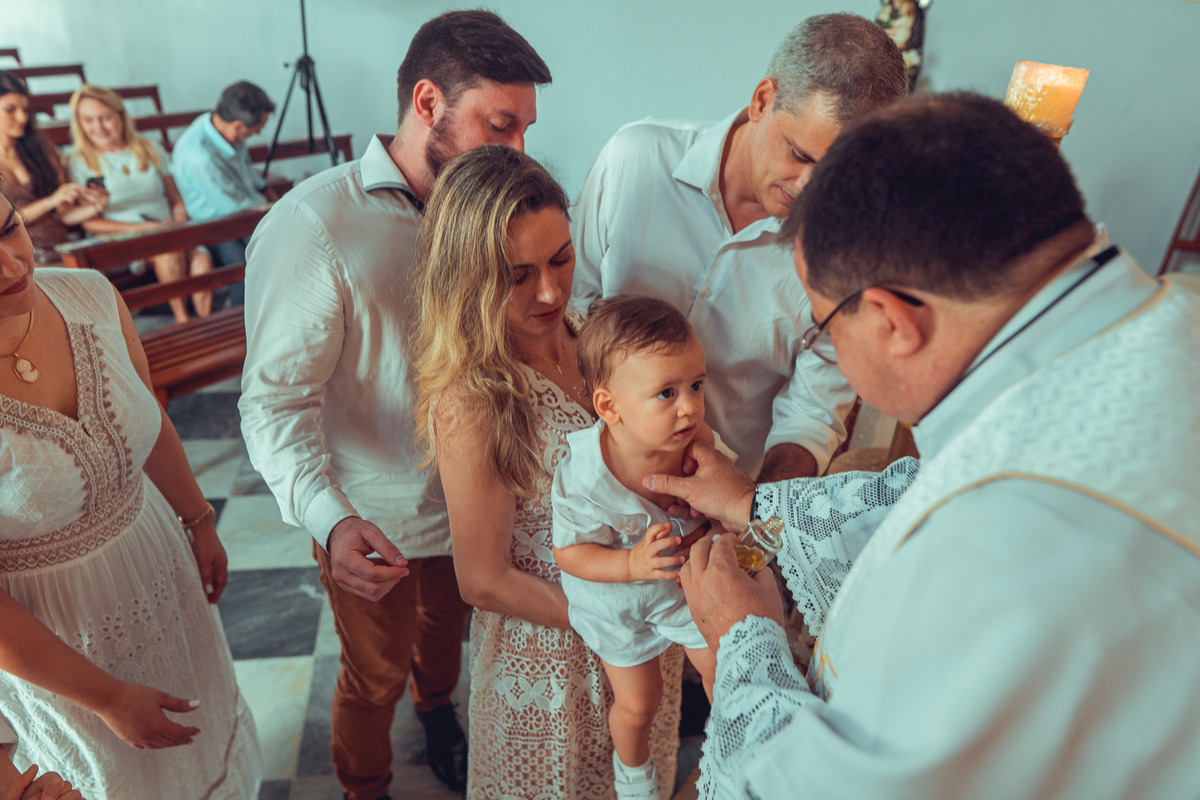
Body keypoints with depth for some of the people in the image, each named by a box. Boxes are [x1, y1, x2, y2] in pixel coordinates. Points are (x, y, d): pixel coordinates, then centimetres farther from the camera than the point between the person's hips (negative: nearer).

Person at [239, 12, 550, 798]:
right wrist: (329, 520, -38)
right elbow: (276, 397, -24)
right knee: (375, 678, 19)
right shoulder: (311, 225, -24)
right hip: (373, 522, -5)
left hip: (468, 503, 5)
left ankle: (438, 714, 64)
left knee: (448, 629, 30)